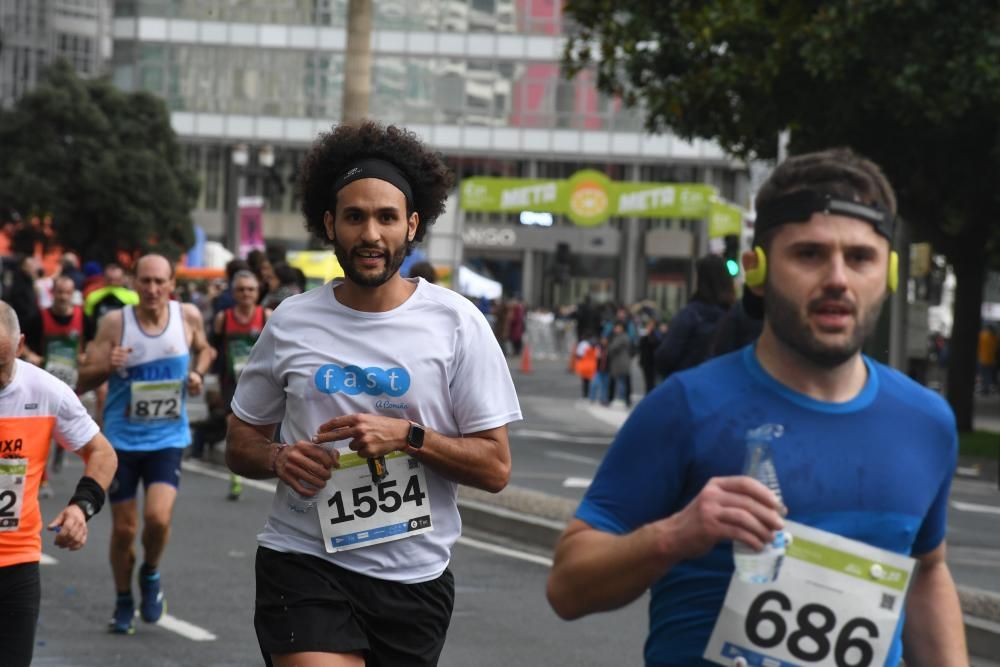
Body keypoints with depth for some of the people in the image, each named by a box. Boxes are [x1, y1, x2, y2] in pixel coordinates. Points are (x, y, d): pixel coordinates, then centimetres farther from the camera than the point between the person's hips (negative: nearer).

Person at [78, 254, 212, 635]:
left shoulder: (188, 316, -4)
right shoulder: (115, 323, -10)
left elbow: (203, 349, 18)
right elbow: (84, 380, -6)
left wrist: (198, 373, -2)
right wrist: (107, 368, -27)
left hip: (168, 437, 0)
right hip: (122, 437, 0)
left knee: (158, 516, -19)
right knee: (124, 528, 5)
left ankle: (150, 575, 12)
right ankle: (124, 603, 27)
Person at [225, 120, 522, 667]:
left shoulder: (456, 324, -2)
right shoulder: (291, 323, 3)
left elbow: (495, 467, -3)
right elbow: (240, 443, 13)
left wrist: (408, 436, -18)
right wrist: (279, 458, -10)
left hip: (414, 577, 1)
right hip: (304, 561, -1)